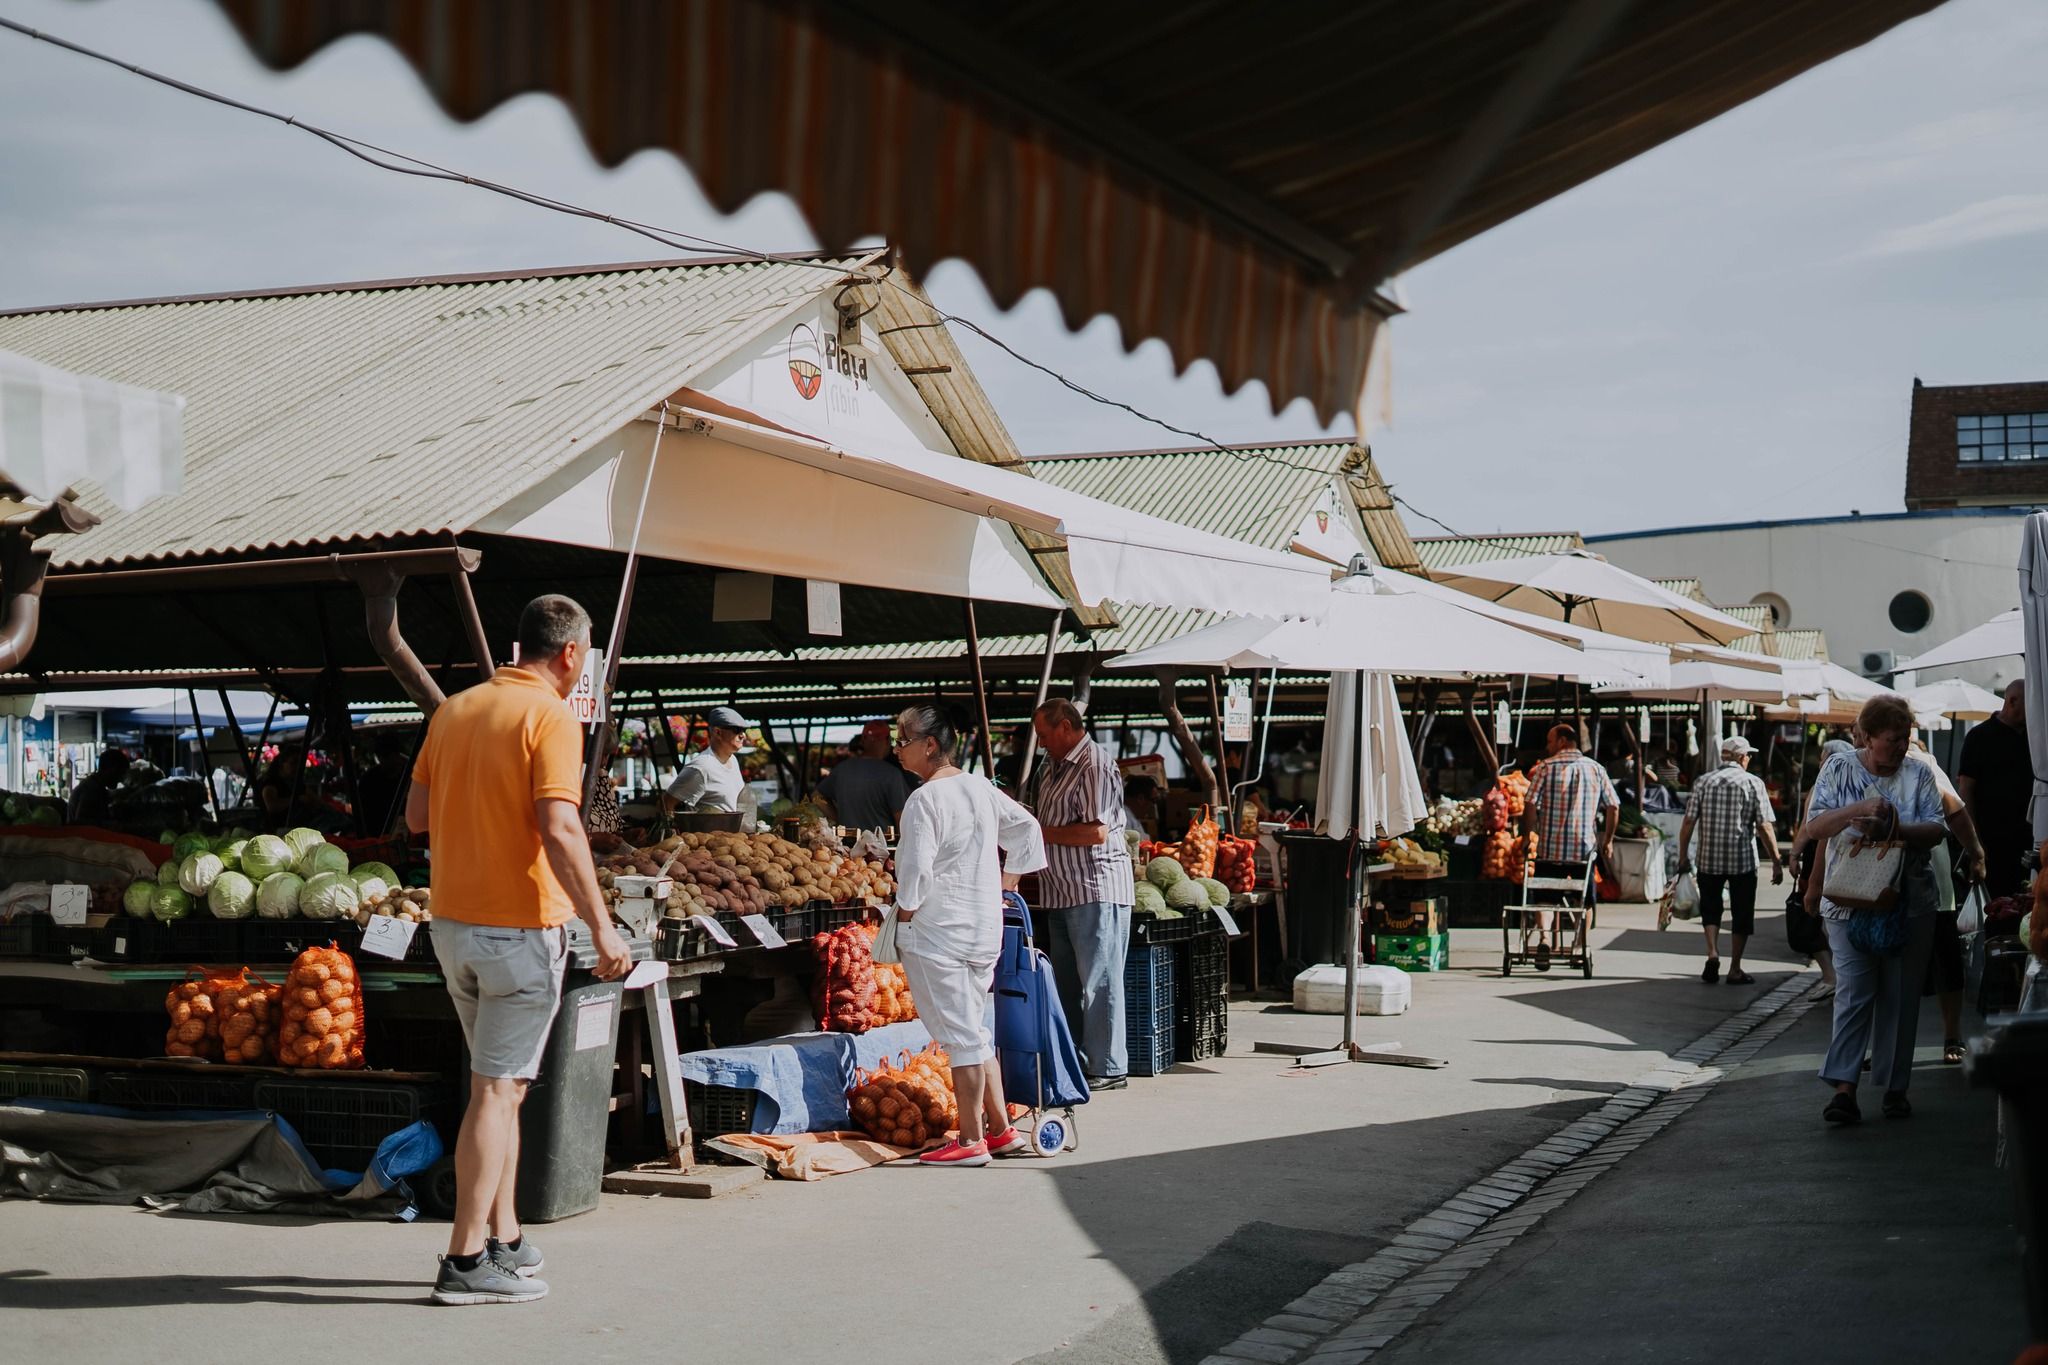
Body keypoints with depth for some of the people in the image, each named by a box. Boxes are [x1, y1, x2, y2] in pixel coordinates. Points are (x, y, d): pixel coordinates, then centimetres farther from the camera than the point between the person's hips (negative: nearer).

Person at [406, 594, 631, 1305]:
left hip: (452, 922, 7)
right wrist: (601, 925, -21)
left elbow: (416, 815, 12)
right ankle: (466, 1259, -1)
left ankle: (504, 1238, 23)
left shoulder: (454, 709, 10)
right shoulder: (551, 718, -13)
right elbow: (560, 829, -23)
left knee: (499, 1083, 18)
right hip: (521, 927, -7)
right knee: (496, 1091, -3)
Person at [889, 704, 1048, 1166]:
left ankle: (971, 1140, 5)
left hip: (937, 935, -8)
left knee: (960, 1037, -2)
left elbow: (915, 872, -21)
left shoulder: (924, 801, -16)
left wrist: (903, 918, -6)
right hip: (986, 928, 8)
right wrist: (1001, 888, 22)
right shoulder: (982, 788, 8)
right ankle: (1001, 1129, 20)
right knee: (975, 1031, 17)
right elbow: (1028, 830, 18)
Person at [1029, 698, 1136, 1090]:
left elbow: (1096, 832, -22)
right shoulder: (1057, 767, 16)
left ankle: (1108, 1069, 0)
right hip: (1063, 893, 10)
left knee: (1099, 982, -5)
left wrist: (1040, 832, -15)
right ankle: (1074, 1064, 22)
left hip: (1097, 891, -10)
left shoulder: (1095, 766, -14)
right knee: (1066, 983, 14)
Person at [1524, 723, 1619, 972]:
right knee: (1584, 901, 17)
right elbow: (1613, 807, 4)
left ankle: (1544, 937, -18)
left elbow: (1531, 804, -10)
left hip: (1550, 847, -2)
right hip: (1585, 848, 2)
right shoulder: (1595, 769, 6)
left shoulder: (1545, 767, -2)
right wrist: (1608, 840, 14)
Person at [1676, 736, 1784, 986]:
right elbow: (1764, 827, -8)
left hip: (1709, 860, 2)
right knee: (1741, 915, 10)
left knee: (1710, 909, 17)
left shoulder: (1703, 782, 2)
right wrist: (1777, 861, -3)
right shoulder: (1753, 783, -4)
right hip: (1743, 861, -2)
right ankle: (1735, 970, 13)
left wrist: (1683, 855, 7)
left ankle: (1712, 954, -3)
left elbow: (1688, 822, -2)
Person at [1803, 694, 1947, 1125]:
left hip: (1910, 904, 2)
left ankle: (1895, 1086, 14)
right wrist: (1861, 809, -20)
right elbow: (1814, 828, -5)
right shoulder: (1839, 769, 2)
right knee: (1852, 993, -9)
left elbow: (1937, 830, -4)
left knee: (1901, 996, 6)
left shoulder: (1918, 774, 5)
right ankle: (1844, 1088, -13)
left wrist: (1890, 829, -21)